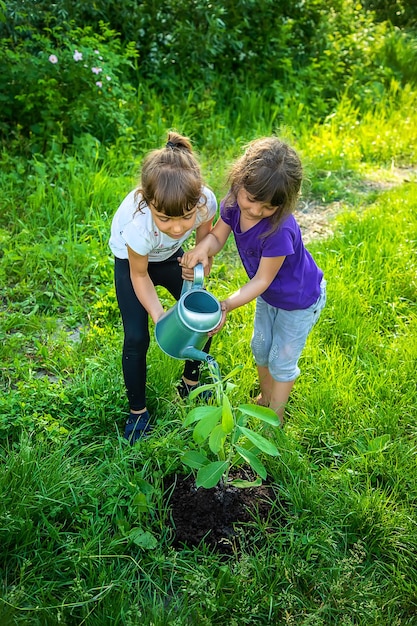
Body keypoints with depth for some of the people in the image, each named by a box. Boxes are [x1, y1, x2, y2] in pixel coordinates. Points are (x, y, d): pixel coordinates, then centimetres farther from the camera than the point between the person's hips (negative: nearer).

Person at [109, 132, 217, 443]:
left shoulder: (206, 201, -35)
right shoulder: (139, 224, -42)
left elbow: (205, 239, -10)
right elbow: (140, 276, -22)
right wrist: (161, 318, -29)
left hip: (171, 255, 4)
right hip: (132, 260, -3)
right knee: (137, 338, -10)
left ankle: (190, 385, 26)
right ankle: (138, 411, 15)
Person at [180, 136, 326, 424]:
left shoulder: (280, 230, -42)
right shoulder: (233, 204, -24)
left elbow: (262, 280, -31)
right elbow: (217, 237, -14)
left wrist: (227, 305, -37)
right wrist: (204, 247, -36)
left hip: (300, 300, -7)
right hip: (268, 293, 7)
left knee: (281, 361, 10)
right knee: (261, 348, 24)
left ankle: (274, 418, 35)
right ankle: (265, 397, 51)